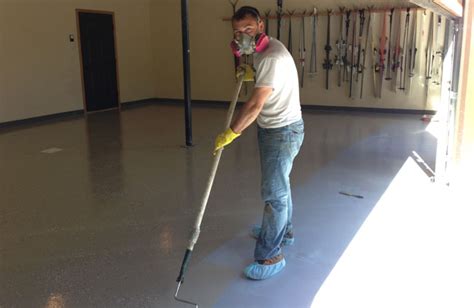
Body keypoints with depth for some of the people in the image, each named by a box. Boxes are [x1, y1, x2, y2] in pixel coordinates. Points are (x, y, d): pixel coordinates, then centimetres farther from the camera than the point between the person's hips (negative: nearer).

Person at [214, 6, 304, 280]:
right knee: (279, 185, 22)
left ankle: (271, 256, 5)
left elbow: (255, 106, -27)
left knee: (274, 192, -5)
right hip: (273, 128, 10)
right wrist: (252, 75, 9)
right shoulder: (261, 51, 6)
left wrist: (229, 134, -20)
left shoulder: (273, 57, -26)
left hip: (283, 131, -10)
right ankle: (283, 231, 41)